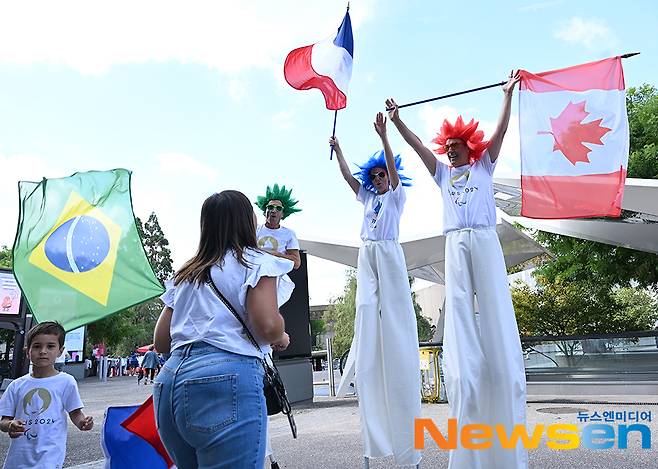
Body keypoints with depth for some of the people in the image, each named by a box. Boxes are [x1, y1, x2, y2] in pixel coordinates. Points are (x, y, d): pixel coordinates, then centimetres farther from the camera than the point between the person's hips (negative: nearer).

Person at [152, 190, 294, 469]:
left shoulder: (185, 274, 21)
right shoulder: (255, 261, 2)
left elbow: (160, 342, 20)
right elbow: (267, 325, -12)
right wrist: (281, 339, 9)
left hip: (170, 379, 8)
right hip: (227, 377, -7)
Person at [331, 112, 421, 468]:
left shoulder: (396, 196, 6)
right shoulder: (368, 197, 20)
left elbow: (392, 167, -8)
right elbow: (347, 175, 16)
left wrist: (383, 135, -18)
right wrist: (337, 149, 9)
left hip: (389, 256, -5)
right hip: (367, 258, 5)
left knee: (394, 321, -8)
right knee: (368, 319, -2)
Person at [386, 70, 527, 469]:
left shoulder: (484, 166, 16)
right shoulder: (443, 173, 22)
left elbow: (500, 130, 9)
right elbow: (417, 145, 19)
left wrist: (508, 93, 7)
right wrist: (396, 120, 16)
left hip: (484, 240, -3)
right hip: (455, 244, 3)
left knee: (496, 308, -7)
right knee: (458, 309, -5)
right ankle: (465, 377, -5)